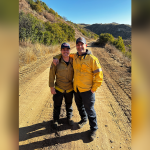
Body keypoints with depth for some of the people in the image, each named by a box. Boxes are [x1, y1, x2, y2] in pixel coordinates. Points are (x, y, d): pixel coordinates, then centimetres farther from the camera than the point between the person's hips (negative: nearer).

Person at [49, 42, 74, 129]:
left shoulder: (73, 61, -7)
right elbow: (52, 75, -8)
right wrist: (52, 87, -8)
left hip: (70, 89, 2)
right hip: (58, 89, -1)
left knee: (69, 105, 21)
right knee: (57, 106, 16)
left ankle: (69, 118, 48)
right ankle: (56, 120, 41)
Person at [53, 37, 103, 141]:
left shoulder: (92, 59, -13)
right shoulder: (74, 56, 4)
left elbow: (99, 75, -13)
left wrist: (94, 88, -13)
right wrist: (56, 57, 2)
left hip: (87, 90, -6)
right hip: (76, 89, 6)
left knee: (89, 109, 7)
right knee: (80, 106, 23)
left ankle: (94, 129, 29)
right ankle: (84, 120, 51)